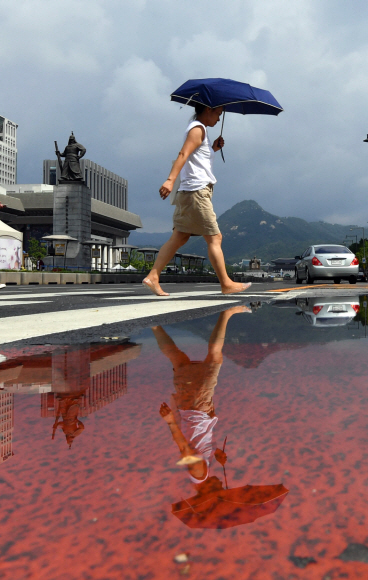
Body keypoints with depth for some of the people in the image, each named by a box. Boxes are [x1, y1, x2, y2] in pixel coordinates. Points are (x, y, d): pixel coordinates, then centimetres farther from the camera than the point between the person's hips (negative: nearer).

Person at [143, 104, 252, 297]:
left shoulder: (200, 130, 24)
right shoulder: (197, 129, -6)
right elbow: (183, 154, -20)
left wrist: (213, 149, 14)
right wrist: (170, 179, -32)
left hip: (187, 193, 10)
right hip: (197, 191, -10)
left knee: (179, 238, 5)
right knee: (214, 238, -6)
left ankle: (152, 277, 1)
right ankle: (226, 284, -1)